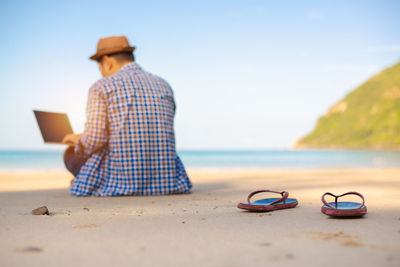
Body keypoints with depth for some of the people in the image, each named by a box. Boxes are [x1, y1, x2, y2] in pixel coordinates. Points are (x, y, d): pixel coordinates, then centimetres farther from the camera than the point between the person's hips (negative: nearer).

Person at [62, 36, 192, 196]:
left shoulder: (101, 87, -5)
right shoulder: (164, 86, 12)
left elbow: (93, 142, -14)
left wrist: (77, 140, 11)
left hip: (121, 182, -5)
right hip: (164, 182, 5)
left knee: (71, 154, 21)